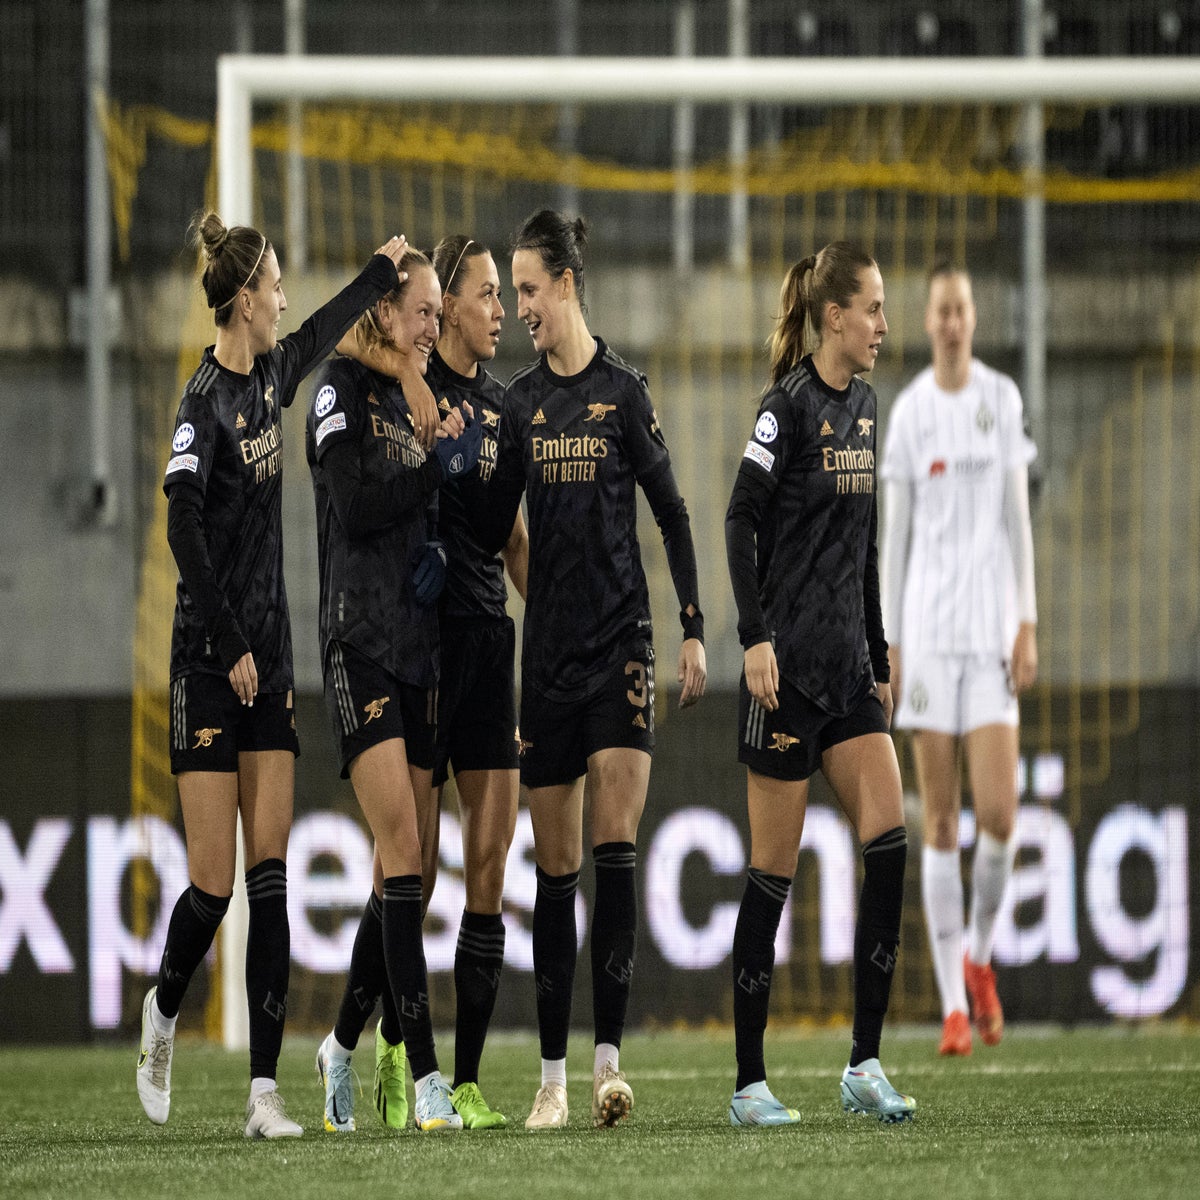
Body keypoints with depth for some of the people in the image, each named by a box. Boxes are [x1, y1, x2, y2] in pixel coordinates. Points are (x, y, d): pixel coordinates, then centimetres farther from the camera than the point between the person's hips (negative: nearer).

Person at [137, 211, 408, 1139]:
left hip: (269, 658, 7)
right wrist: (230, 645, -18)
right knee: (215, 880, -4)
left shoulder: (271, 376, 9)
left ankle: (265, 1094, -4)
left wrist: (382, 270, 40)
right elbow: (182, 524, -20)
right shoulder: (207, 401, -14)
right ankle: (164, 1013, 27)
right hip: (211, 664, -7)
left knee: (271, 874, -1)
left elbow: (320, 335, 31)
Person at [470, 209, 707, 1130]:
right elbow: (491, 530, 11)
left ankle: (610, 1055, -13)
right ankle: (554, 1073, 7)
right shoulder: (521, 402, 9)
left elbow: (673, 516, 0)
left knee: (616, 847, -13)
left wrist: (694, 631, -4)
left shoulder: (623, 391, -2)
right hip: (548, 648, 4)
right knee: (555, 865, 4)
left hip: (621, 640, -4)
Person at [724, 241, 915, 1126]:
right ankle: (750, 1085, 5)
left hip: (849, 666, 7)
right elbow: (741, 523, -15)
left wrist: (881, 659, 20)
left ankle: (865, 1064, -2)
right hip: (788, 667, -7)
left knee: (889, 844, -6)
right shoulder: (790, 405, -9)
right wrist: (755, 639, -23)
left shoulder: (863, 405, 13)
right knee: (774, 871, -2)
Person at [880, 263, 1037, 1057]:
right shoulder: (909, 411, 3)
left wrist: (1029, 625, -1)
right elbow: (896, 530, 6)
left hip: (992, 622, 0)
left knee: (999, 814, -10)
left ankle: (979, 955, 18)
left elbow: (1019, 517, 5)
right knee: (941, 821, -1)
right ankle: (953, 1004, 4)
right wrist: (890, 642, 3)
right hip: (927, 627, 0)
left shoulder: (1003, 399, 4)